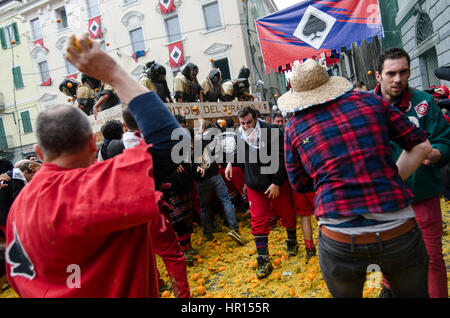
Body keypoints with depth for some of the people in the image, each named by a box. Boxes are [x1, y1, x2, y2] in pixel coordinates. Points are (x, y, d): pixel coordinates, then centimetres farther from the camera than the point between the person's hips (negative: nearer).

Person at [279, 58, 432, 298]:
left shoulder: (294, 127, 1)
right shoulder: (370, 101, 4)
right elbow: (421, 145, 7)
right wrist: (394, 180, 11)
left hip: (339, 241, 0)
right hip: (399, 232, 1)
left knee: (345, 294, 26)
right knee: (415, 293, 26)